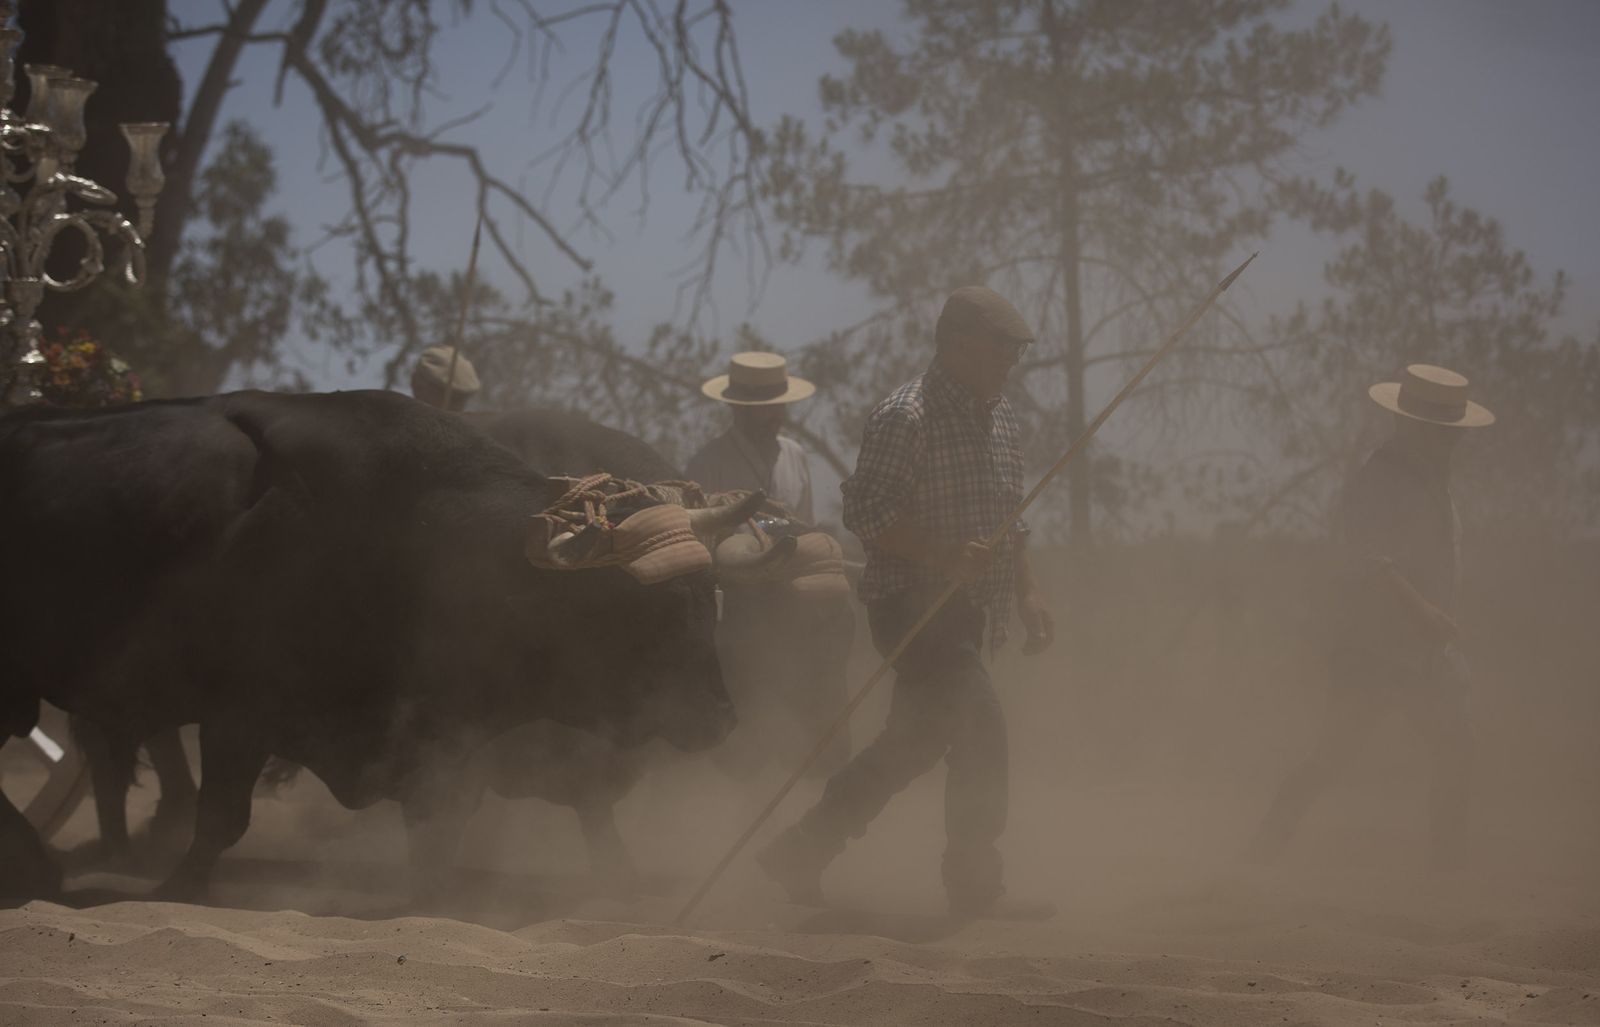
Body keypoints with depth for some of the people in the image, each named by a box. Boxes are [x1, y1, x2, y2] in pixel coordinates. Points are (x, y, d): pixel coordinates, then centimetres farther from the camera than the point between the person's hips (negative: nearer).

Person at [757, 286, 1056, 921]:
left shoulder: (999, 417, 15)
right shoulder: (904, 416, -14)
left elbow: (1007, 518, 24)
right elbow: (866, 512, -18)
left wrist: (1028, 595, 15)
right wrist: (943, 554, -28)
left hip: (965, 615, 9)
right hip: (915, 606, -9)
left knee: (915, 740, 12)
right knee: (979, 727, -14)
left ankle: (801, 851, 22)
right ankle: (975, 886, -4)